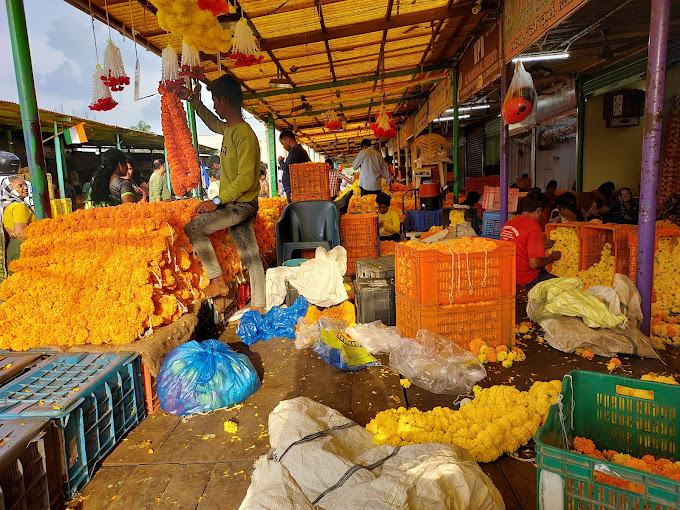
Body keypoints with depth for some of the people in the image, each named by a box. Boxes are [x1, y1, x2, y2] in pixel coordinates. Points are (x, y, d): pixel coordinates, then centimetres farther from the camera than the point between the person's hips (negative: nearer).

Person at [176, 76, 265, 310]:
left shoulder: (244, 135, -18)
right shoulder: (230, 129, 12)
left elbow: (246, 178, -25)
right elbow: (213, 123, 37)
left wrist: (217, 201, -24)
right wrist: (193, 100, 38)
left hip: (240, 205, -9)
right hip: (236, 205, 9)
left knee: (194, 228, -5)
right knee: (250, 256, 7)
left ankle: (217, 281, 2)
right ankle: (258, 308, 12)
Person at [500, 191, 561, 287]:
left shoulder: (508, 223, 7)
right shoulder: (533, 228, -19)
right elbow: (534, 264, -22)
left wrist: (542, 245, 25)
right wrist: (552, 257, -3)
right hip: (528, 279, -9)